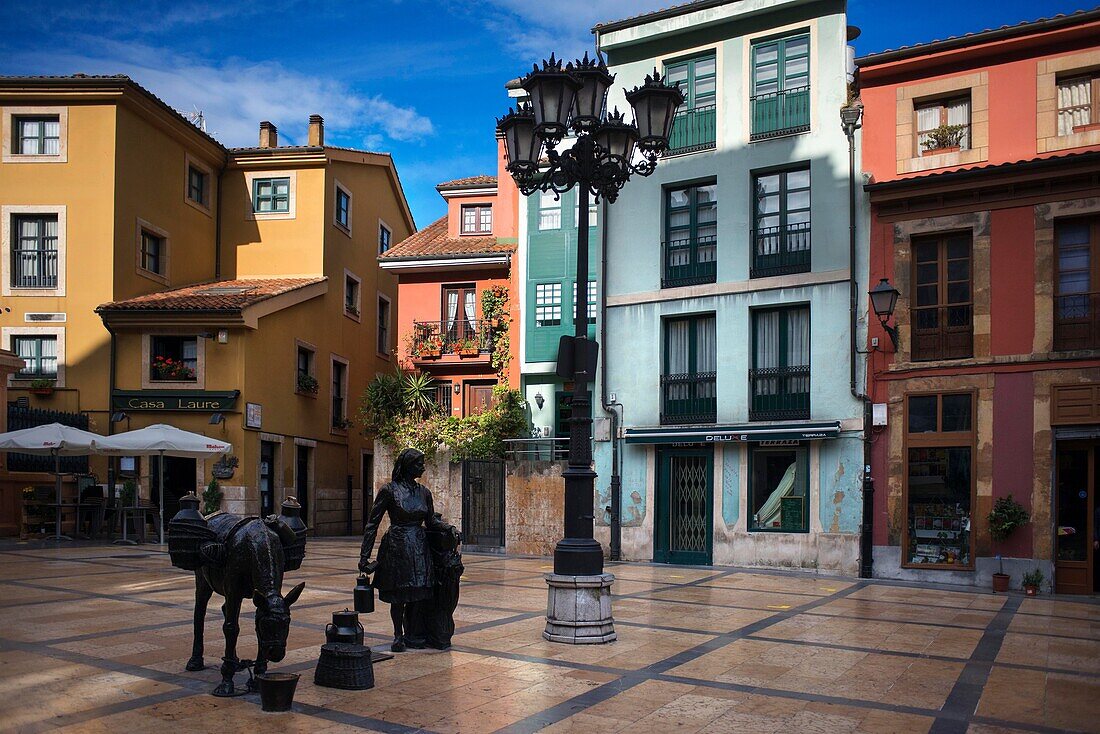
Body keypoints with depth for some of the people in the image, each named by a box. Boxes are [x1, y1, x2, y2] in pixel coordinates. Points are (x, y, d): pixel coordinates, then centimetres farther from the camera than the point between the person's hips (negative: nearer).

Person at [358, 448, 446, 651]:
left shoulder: (423, 492, 7)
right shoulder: (389, 490, -8)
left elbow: (431, 521, 15)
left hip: (419, 549, 4)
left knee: (416, 595, 9)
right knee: (397, 596, 4)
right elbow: (372, 524, -6)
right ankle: (398, 636, 22)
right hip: (397, 548, -4)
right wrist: (364, 556, -9)